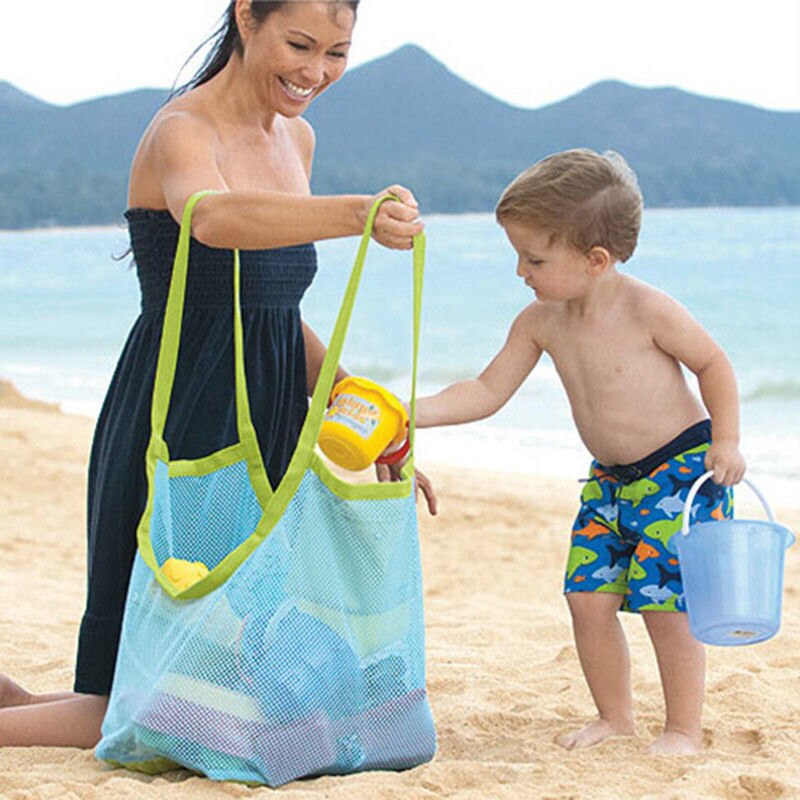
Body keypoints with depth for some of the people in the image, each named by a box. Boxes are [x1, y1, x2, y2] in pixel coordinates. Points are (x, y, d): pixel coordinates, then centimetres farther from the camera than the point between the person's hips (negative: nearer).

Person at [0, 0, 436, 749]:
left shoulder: (295, 138, 11)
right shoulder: (181, 133, -15)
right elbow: (213, 218, -40)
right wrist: (356, 214, -56)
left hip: (263, 434, 8)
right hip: (177, 434, -8)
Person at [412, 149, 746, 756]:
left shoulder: (648, 310, -19)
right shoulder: (541, 322, -4)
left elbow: (714, 364, -7)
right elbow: (487, 392, 0)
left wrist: (726, 442, -14)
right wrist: (412, 413, -11)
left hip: (682, 467, -6)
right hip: (611, 478, 6)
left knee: (663, 602, -10)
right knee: (588, 596, 0)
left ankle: (685, 729, 4)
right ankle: (615, 717, 18)